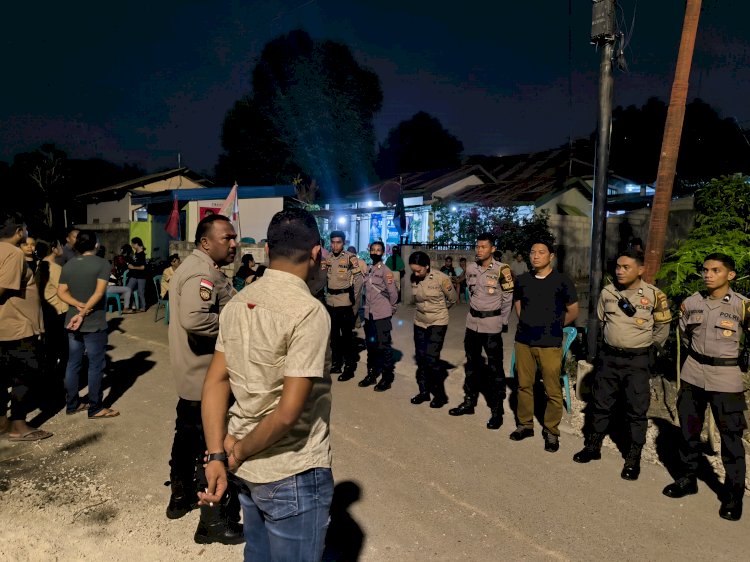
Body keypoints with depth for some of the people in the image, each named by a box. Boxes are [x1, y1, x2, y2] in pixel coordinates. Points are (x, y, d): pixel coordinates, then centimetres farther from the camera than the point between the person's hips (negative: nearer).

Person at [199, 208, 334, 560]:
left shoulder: (238, 303, 1)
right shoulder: (309, 311, -22)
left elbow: (216, 381, -1)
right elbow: (288, 412, -24)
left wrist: (217, 456, -4)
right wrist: (237, 454, -10)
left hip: (248, 468, 7)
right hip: (292, 476, -7)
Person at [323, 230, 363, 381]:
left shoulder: (351, 258, -9)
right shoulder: (327, 258, 6)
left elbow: (358, 280, -9)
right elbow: (322, 277, 14)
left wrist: (354, 300, -7)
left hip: (345, 302, -5)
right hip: (330, 302, 6)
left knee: (346, 335, -1)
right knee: (334, 334, 14)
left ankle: (349, 367, 9)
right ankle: (337, 363, 27)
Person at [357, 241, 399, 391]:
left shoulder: (386, 271, -9)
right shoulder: (367, 270, 10)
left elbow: (393, 293, -9)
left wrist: (390, 308, -4)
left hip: (382, 314, -6)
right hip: (369, 314, 6)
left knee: (384, 346, -1)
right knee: (370, 345, 15)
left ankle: (387, 377, 9)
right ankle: (371, 374, 27)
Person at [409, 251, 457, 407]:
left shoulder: (441, 278, -19)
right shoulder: (413, 278, -5)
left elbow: (453, 299, -3)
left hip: (438, 322, -5)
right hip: (419, 321, 5)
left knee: (431, 358, -11)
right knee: (420, 358, 9)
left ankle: (440, 394, 5)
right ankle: (424, 391, 24)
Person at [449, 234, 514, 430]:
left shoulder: (501, 270, -13)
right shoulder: (471, 268, 4)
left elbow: (508, 298, -7)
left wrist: (502, 322, -3)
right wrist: (474, 312, 16)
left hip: (491, 324, -6)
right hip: (472, 321, 6)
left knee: (495, 368, 1)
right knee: (472, 363, 16)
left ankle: (497, 411, 10)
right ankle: (469, 402, 30)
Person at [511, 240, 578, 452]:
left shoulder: (562, 281, -7)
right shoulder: (522, 280, 5)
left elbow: (573, 312, 2)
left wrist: (554, 326, 9)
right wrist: (527, 323, 12)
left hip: (550, 344, -4)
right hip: (523, 340, 4)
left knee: (552, 390, 2)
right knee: (524, 385, 11)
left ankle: (551, 431, 17)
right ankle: (525, 424, 27)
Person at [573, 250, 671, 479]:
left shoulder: (654, 295, -11)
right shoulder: (607, 292, -2)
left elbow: (662, 327, 3)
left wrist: (646, 348, 7)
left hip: (637, 360, -3)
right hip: (609, 356, 3)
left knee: (637, 410, 5)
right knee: (601, 404, 13)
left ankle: (634, 458, 19)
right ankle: (593, 446, 28)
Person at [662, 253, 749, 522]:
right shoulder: (692, 302, 1)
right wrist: (701, 350, 12)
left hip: (725, 377, -4)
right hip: (693, 373, 4)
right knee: (689, 429, 15)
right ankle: (687, 479, 32)